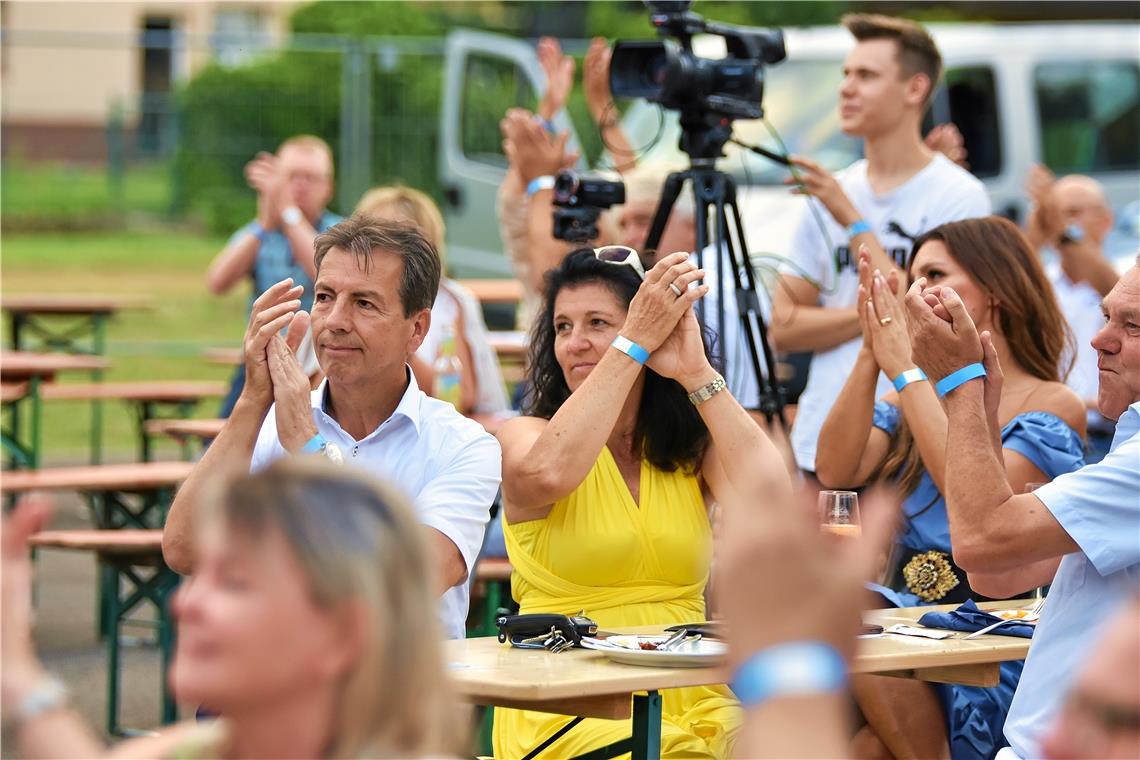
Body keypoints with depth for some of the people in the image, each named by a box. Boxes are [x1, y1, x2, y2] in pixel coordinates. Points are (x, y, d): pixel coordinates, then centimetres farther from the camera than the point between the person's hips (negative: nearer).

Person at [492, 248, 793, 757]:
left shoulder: (693, 450, 12)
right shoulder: (524, 436, 4)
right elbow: (548, 474, -22)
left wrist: (697, 373, -7)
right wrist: (635, 344, -15)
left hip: (692, 702, 4)